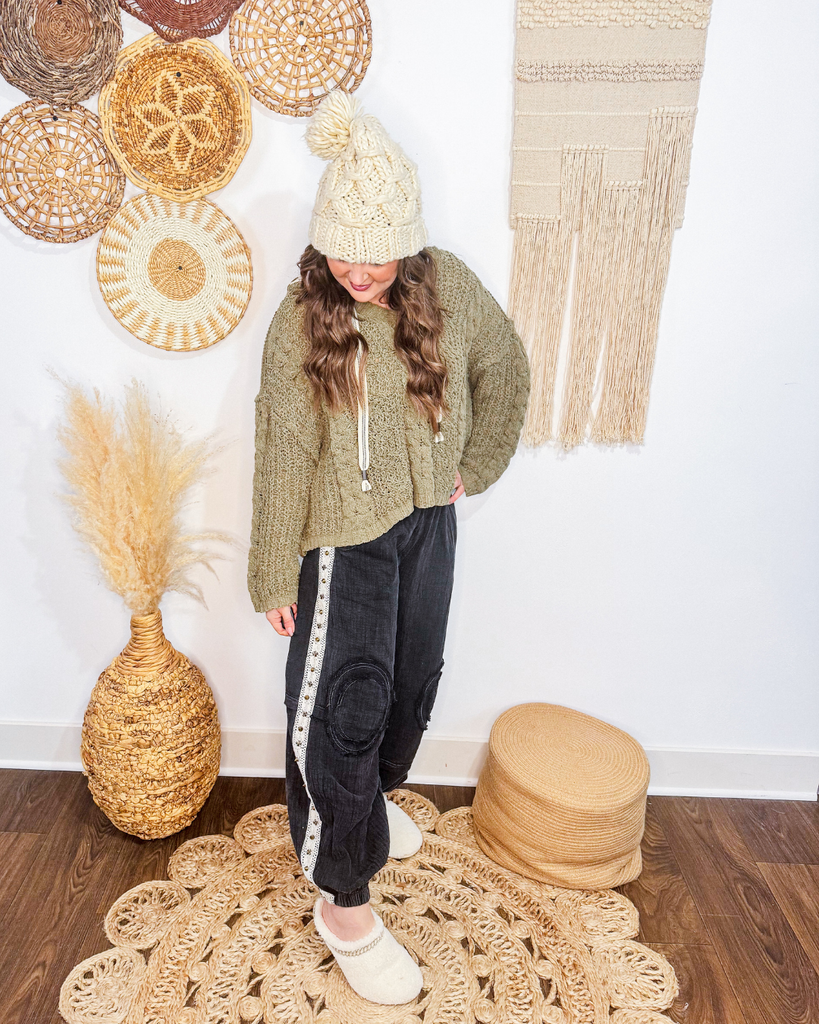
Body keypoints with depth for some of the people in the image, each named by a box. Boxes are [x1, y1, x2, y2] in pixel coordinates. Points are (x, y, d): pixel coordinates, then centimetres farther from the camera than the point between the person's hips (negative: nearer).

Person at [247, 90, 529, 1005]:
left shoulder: (448, 288, -5)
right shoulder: (301, 320, -13)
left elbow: (506, 374, 10)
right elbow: (282, 455, -11)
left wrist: (473, 469, 11)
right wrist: (274, 577, -8)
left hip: (428, 523, 4)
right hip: (344, 534, -4)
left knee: (412, 686, 17)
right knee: (344, 710, -5)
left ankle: (372, 798, 48)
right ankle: (344, 904, 17)